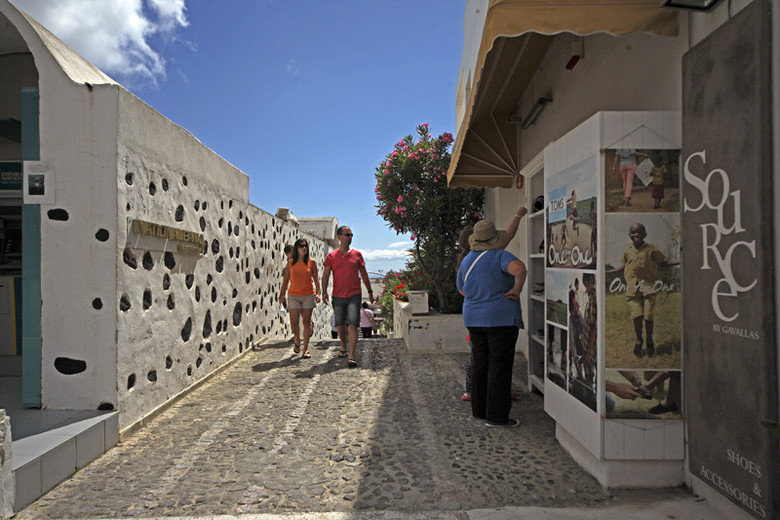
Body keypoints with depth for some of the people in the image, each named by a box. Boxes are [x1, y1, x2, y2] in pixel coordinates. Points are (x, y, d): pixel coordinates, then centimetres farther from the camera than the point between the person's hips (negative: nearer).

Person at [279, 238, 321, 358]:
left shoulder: (311, 262, 1)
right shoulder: (290, 262, 5)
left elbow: (316, 279, 4)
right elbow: (286, 280, 10)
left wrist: (318, 293, -8)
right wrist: (282, 295, 8)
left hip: (308, 295, -1)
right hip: (293, 295, 1)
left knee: (306, 322, 1)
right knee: (294, 322, -5)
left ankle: (305, 349, 10)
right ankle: (297, 340, 26)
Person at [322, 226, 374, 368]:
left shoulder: (357, 254, 5)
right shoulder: (331, 256, 3)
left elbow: (364, 274, 12)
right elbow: (325, 275, -2)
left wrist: (370, 292, 12)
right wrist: (324, 291, -17)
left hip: (354, 296, -1)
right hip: (338, 297, 1)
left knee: (352, 325, -11)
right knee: (340, 325, 13)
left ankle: (351, 357, -10)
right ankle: (343, 347, 39)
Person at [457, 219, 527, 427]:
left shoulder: (466, 261, 7)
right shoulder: (500, 256, -12)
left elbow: (462, 290, 19)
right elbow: (520, 269, -32)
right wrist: (517, 289, -17)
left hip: (474, 319, 6)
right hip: (501, 318, -6)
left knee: (481, 363, 14)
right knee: (500, 366, -1)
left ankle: (479, 410, 22)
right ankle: (496, 416, 4)